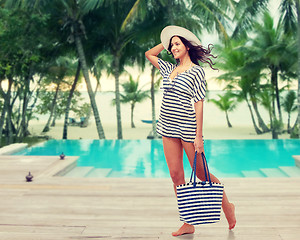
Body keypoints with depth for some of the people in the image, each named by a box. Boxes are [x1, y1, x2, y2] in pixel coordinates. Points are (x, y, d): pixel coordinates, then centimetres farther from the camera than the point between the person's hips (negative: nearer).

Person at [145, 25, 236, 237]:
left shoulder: (196, 71, -5)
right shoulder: (169, 69, 13)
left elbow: (199, 104, -10)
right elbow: (149, 54, 28)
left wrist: (199, 136, -15)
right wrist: (166, 43, 19)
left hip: (187, 127, -6)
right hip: (168, 128, 6)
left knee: (201, 174, 3)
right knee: (176, 176, 5)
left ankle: (228, 206, 28)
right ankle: (188, 224, 15)